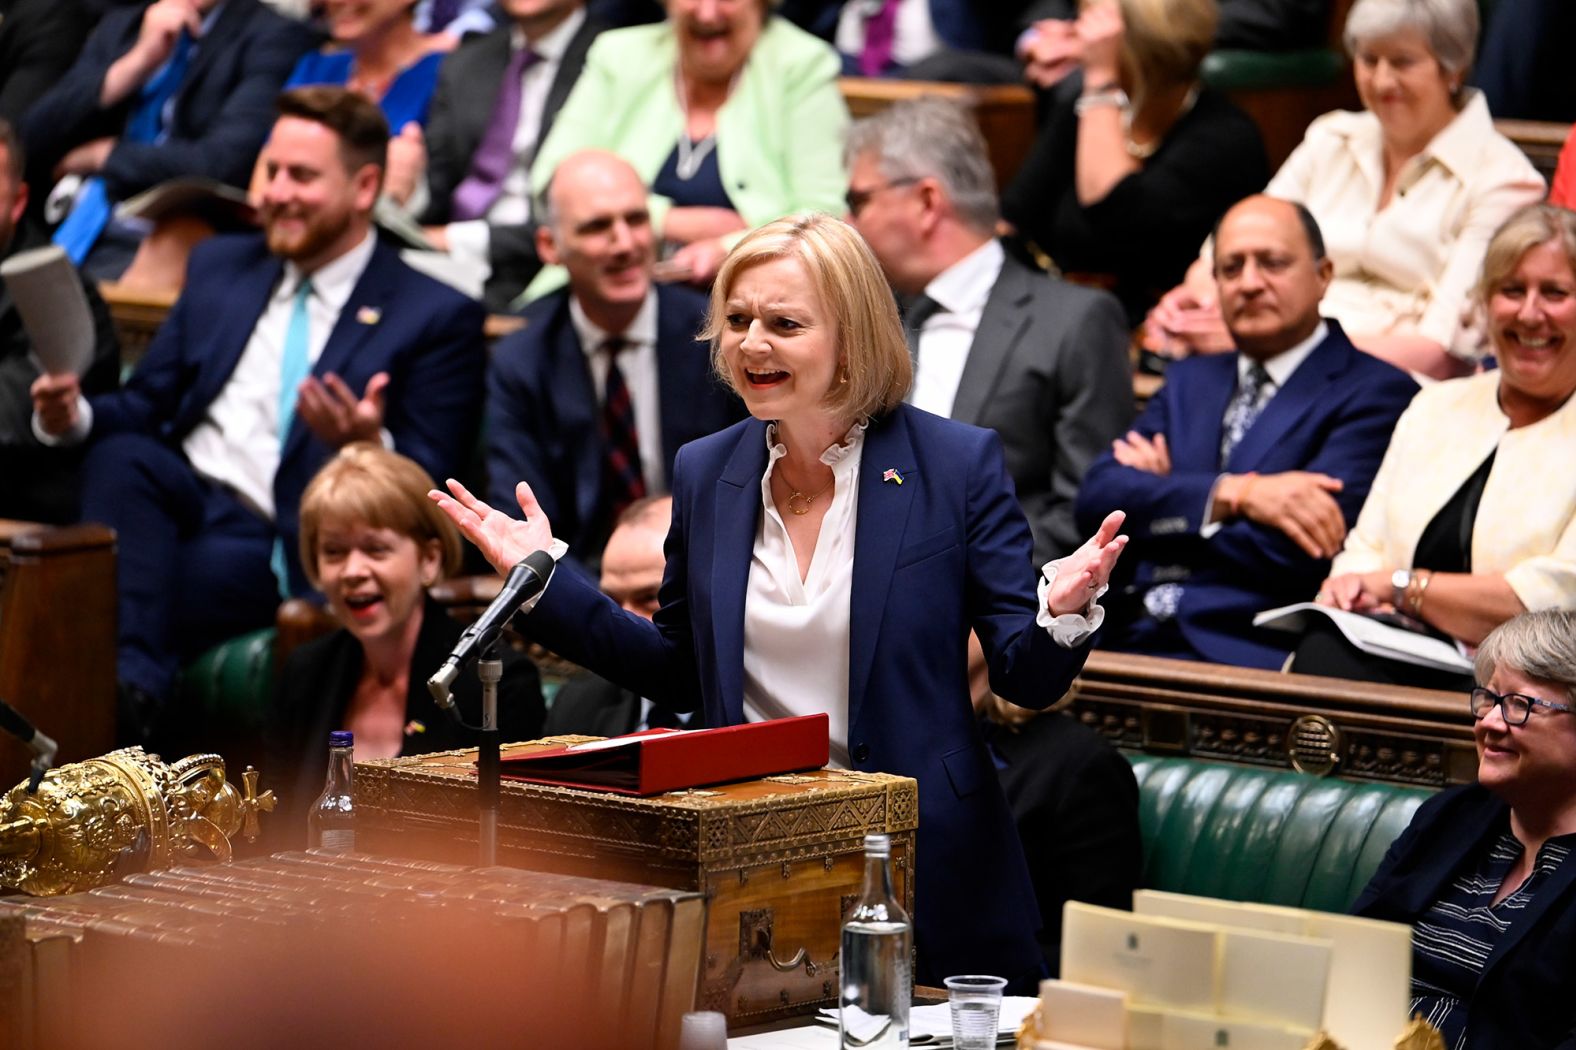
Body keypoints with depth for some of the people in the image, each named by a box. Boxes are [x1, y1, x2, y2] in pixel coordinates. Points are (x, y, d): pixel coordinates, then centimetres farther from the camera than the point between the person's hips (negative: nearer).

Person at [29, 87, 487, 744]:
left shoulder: (437, 318, 5)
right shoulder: (219, 267, 21)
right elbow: (143, 407, 21)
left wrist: (369, 447, -24)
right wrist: (76, 415, -2)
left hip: (283, 547, -5)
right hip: (181, 498, 5)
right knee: (121, 456, -32)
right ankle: (133, 687, -40)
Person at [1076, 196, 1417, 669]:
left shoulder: (1376, 393, 4)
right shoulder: (1190, 381, 24)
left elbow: (1300, 553, -9)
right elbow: (1097, 497, 8)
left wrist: (1166, 495, 4)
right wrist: (1235, 495, -8)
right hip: (1125, 637, 6)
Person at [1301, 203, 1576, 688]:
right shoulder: (1437, 408, 22)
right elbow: (1367, 550, 20)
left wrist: (1402, 586, -5)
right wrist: (1353, 586, -6)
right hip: (1402, 664, 5)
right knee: (1322, 655, -32)